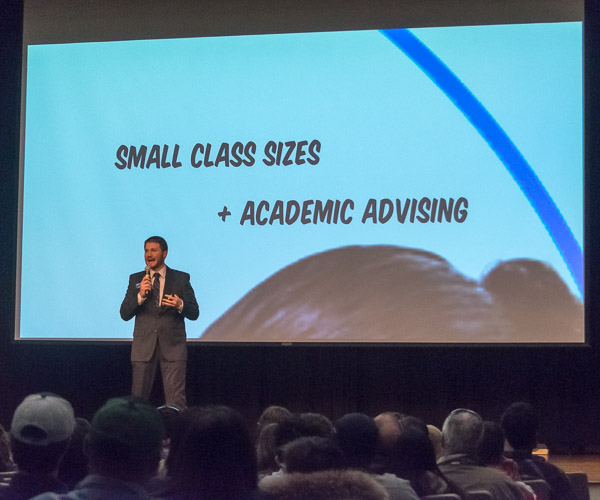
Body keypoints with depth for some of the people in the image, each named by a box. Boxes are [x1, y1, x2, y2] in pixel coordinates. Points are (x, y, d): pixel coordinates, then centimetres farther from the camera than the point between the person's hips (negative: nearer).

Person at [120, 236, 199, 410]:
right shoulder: (136, 279, 10)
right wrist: (140, 295, -13)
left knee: (176, 399, -7)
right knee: (138, 397, 3)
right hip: (144, 346, 2)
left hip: (172, 345, -2)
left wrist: (180, 305, -19)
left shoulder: (181, 278, 7)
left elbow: (194, 313, 3)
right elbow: (124, 314, 4)